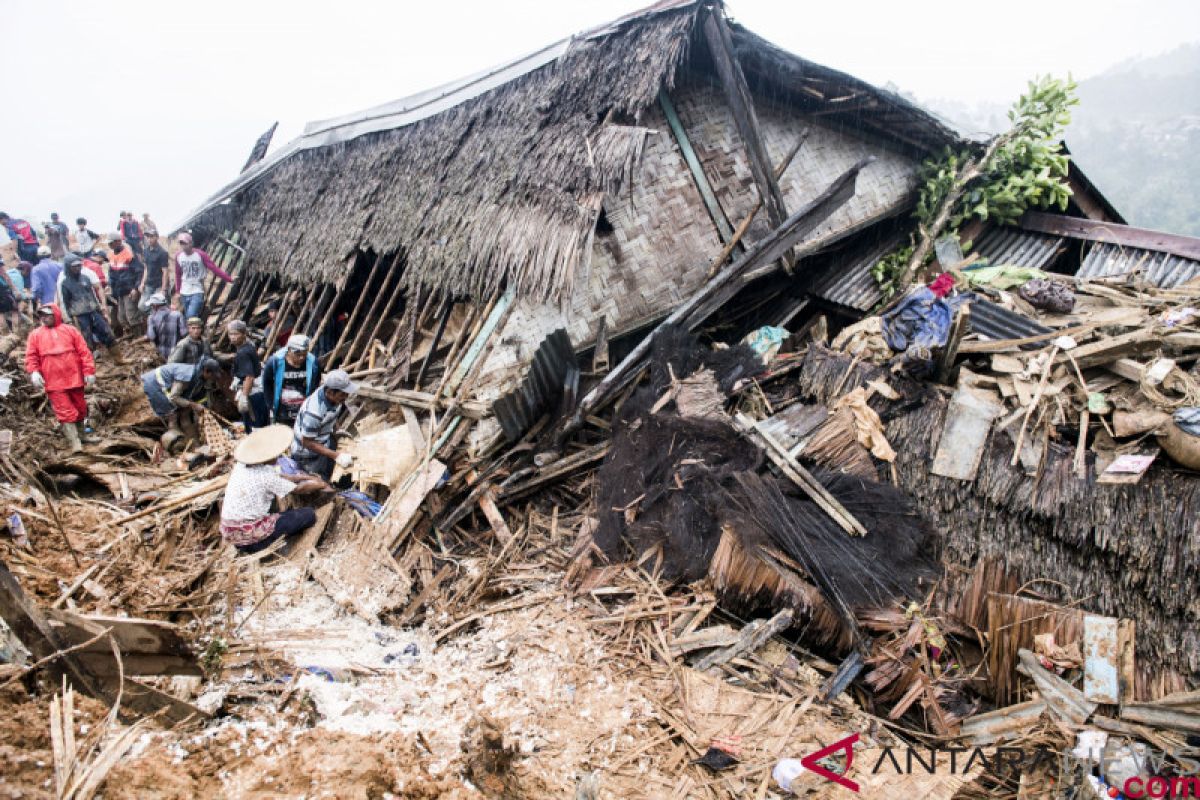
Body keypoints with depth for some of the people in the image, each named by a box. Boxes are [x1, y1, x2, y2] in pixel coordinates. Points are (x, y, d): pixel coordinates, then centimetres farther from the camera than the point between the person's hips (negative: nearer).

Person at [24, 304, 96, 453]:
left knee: (80, 408, 12)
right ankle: (76, 444, -6)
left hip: (74, 378, 1)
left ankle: (78, 432, 34)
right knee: (65, 412, -5)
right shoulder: (35, 334, 9)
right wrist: (34, 372, -14)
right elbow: (31, 356, 4)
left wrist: (89, 371, -5)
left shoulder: (70, 330, 7)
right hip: (53, 382, -1)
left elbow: (84, 351, 3)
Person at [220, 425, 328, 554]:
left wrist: (306, 477, 18)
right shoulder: (265, 476, -19)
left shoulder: (242, 465, 2)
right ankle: (257, 545, 1)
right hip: (247, 535, -8)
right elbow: (299, 489, -4)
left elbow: (278, 477, 16)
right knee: (309, 514, -4)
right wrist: (321, 485, 13)